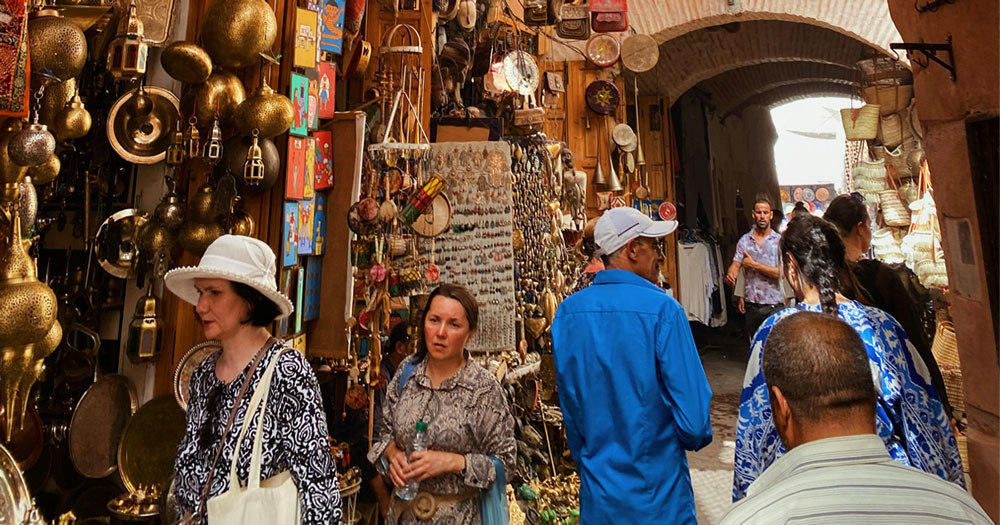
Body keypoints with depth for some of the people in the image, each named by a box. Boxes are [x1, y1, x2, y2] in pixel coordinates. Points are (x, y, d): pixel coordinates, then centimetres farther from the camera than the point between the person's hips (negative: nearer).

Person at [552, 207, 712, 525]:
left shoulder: (567, 312, -8)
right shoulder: (662, 310, -21)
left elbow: (569, 408, 1)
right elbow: (694, 421, -19)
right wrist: (695, 438, 4)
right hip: (657, 497, -3)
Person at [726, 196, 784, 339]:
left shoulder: (779, 240, -2)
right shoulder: (744, 240, 5)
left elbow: (781, 272, -11)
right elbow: (735, 264, -4)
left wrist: (754, 264, -11)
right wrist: (730, 274, -26)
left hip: (774, 305, -2)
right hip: (751, 303, 2)